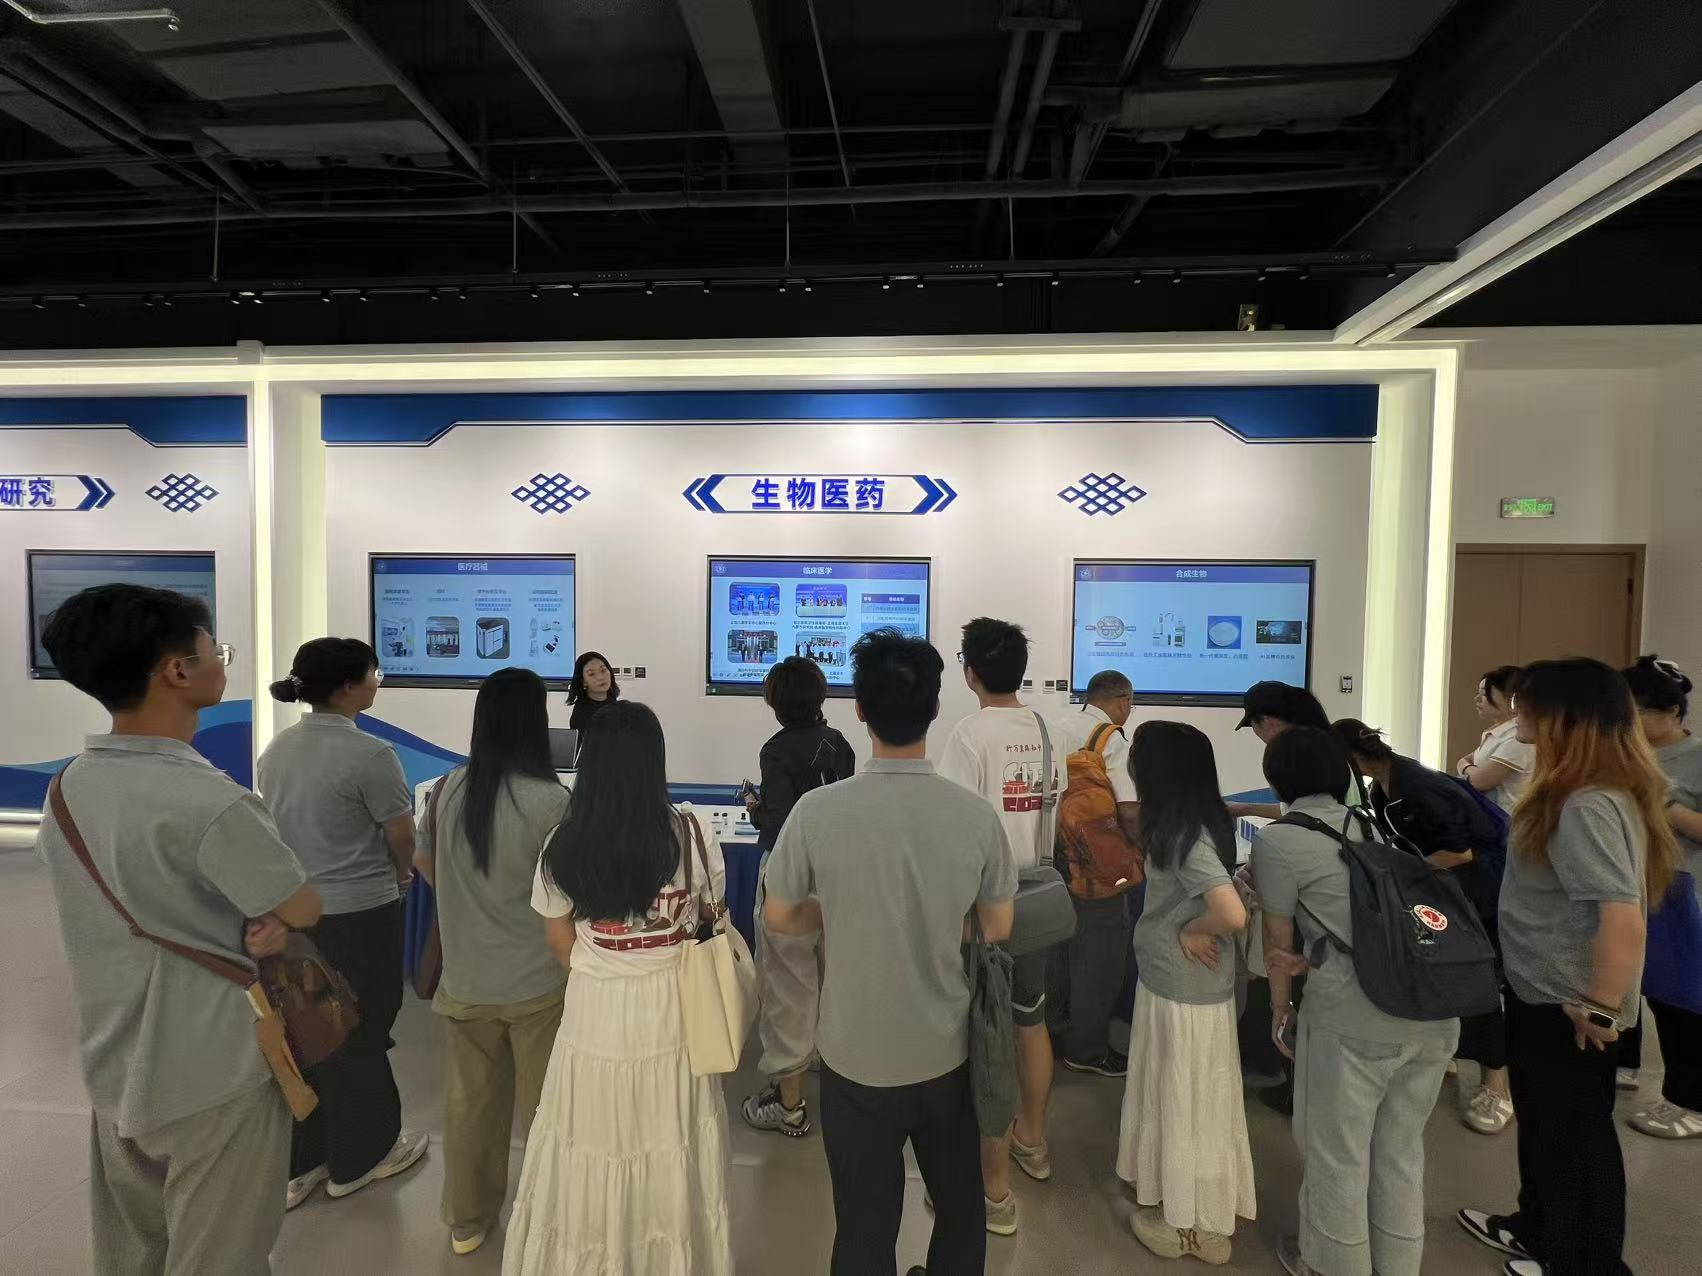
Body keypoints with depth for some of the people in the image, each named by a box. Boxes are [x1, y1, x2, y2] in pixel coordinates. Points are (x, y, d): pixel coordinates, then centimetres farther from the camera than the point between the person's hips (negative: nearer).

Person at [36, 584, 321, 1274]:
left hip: (112, 1071, 8)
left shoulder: (67, 786, -1)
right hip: (213, 1078, -8)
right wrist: (270, 923, 5)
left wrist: (255, 924, -8)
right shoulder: (207, 801, -28)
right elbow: (304, 911, -15)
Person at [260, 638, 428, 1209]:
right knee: (358, 1037, 10)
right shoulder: (369, 754, -21)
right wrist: (400, 875, 7)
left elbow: (283, 824, 11)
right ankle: (360, 1156, 28)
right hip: (357, 914, -7)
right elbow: (401, 835, -13)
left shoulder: (276, 748, 3)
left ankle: (297, 1164, 32)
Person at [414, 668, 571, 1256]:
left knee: (469, 1100, 21)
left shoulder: (446, 790, -6)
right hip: (536, 980, -4)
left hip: (465, 978, 5)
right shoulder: (549, 800, -23)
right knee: (543, 1104, 13)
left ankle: (467, 1220, 40)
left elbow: (423, 864, 10)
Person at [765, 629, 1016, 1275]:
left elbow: (779, 917, -6)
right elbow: (996, 930, -2)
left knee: (866, 1222, 17)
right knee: (960, 1209, 26)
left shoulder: (818, 811, -21)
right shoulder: (975, 815, -16)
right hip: (946, 1053, 2)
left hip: (857, 1056, -2)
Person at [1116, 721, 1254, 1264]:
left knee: (1177, 1102, 11)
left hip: (1178, 991, -8)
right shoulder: (1197, 824, 1)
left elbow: (1234, 915, -34)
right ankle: (1205, 1220, 39)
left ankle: (1176, 1220, 31)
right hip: (1196, 987, 8)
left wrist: (1191, 932, -18)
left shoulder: (1185, 836, -26)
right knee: (1198, 1102, 21)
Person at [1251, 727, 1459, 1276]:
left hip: (1356, 1019, -6)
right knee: (1401, 1148, 24)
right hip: (1437, 1011, 7)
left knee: (1336, 1153, 16)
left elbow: (1277, 937, 2)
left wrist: (1283, 1011, 16)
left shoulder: (1276, 840, -5)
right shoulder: (1372, 824, 14)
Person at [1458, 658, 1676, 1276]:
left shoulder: (1586, 807, -29)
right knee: (1544, 1126, 25)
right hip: (1543, 995, 9)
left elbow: (1625, 918, -32)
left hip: (1566, 1007, -9)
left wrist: (1601, 1010, -22)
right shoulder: (1573, 794, 3)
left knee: (1575, 1136, 12)